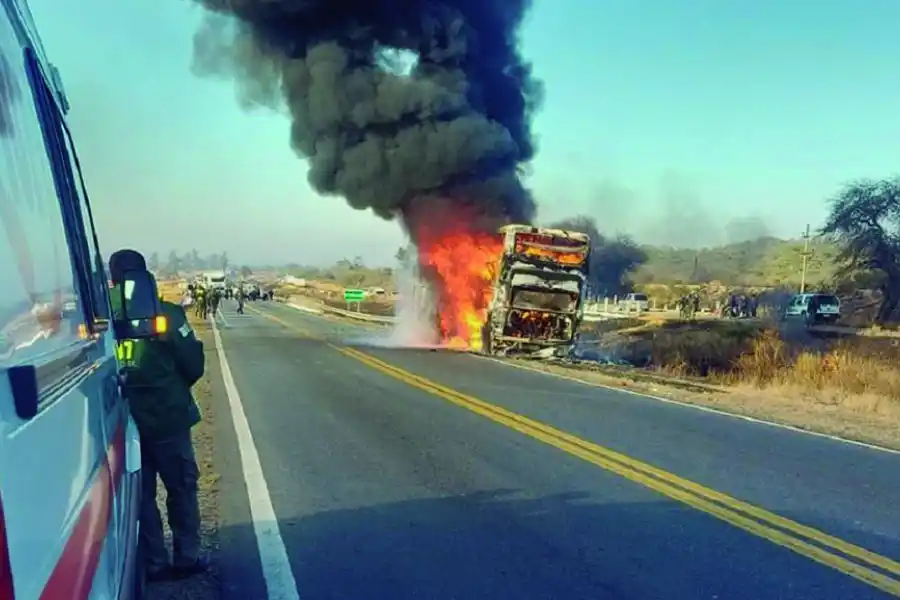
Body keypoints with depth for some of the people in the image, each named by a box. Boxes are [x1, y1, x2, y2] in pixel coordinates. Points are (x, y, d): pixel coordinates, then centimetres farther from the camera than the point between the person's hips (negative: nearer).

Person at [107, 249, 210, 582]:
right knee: (182, 487, 14)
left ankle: (153, 563, 23)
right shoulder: (165, 313, -11)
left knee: (140, 492, 15)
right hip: (166, 417, -3)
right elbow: (194, 365, -7)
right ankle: (186, 557, 21)